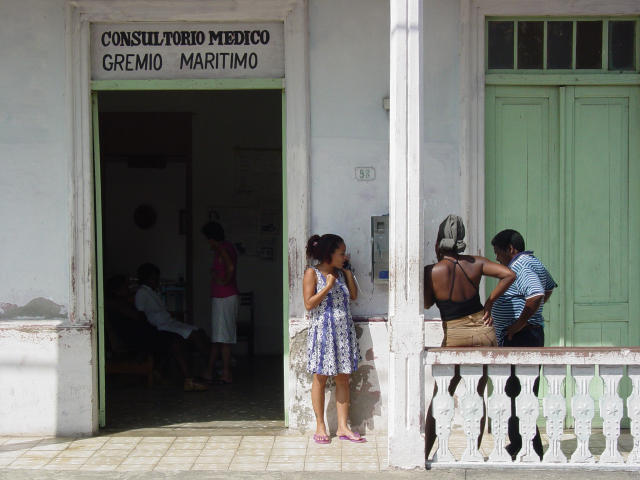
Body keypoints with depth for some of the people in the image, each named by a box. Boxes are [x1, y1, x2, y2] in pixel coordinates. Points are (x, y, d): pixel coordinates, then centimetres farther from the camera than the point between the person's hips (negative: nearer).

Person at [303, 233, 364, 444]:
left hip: (343, 331, 5)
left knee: (343, 379, 5)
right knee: (320, 379, 3)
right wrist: (328, 286, -16)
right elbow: (309, 304, -10)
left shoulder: (340, 273, 13)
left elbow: (354, 296, 9)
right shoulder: (312, 273, -5)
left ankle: (343, 427, 9)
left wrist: (348, 271, 6)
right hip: (322, 331, -5)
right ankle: (320, 427, 11)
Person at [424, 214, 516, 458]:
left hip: (455, 338, -3)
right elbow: (509, 275, -4)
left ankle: (425, 454, 10)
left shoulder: (432, 271, -11)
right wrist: (489, 303, 1)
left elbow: (426, 303, 2)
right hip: (484, 333, 3)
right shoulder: (475, 263, 0)